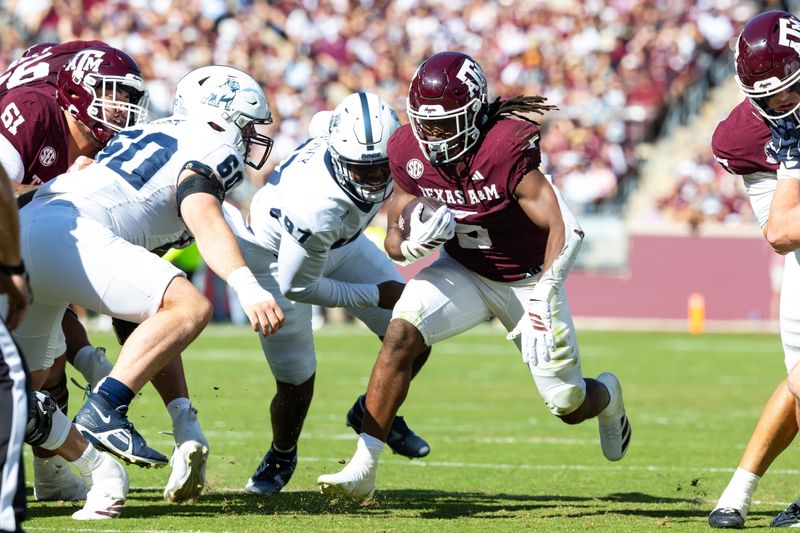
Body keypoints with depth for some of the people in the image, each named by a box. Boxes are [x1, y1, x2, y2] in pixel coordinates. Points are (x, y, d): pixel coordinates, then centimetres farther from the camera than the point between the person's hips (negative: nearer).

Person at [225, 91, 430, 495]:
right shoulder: (317, 209, -45)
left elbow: (320, 121, -3)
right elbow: (298, 287, -29)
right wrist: (375, 295, -19)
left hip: (341, 242, 7)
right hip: (280, 258, -7)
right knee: (296, 381, -3)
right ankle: (281, 456, 30)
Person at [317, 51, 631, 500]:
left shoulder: (506, 148, -33)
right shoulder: (408, 151, -16)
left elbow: (565, 228, -34)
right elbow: (395, 241, -7)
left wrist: (542, 302, -40)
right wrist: (414, 243, -31)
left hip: (528, 279, -3)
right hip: (463, 272, 3)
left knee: (569, 406, 4)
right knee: (401, 336, -25)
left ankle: (607, 397, 45)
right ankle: (363, 470, -21)